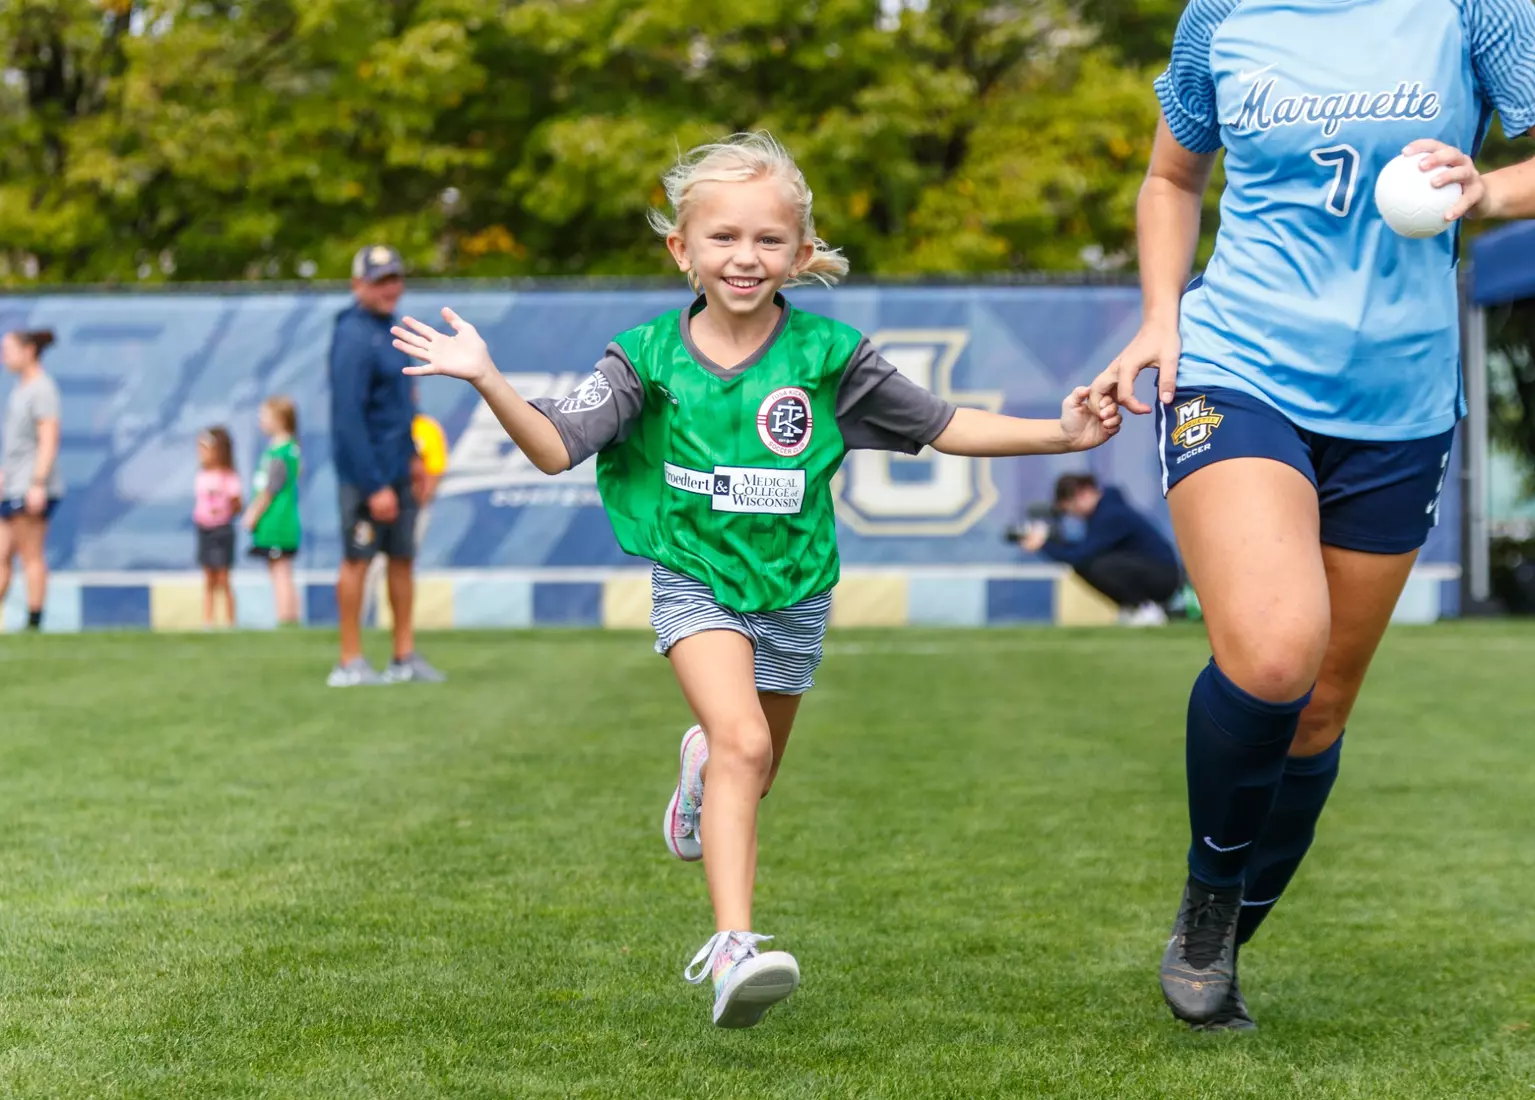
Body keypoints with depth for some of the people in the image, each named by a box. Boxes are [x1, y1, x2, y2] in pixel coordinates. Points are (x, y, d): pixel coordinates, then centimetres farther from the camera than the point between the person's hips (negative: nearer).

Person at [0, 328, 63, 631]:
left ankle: (34, 623, -2)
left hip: (31, 486, -9)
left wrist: (38, 484, -22)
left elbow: (49, 440, -17)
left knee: (31, 556, -6)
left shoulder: (42, 389, -11)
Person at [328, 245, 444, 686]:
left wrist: (410, 459, 15)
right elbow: (348, 417, -21)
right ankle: (350, 663, 3)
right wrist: (375, 486, -23)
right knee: (357, 560, -2)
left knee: (403, 558, 11)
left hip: (397, 469, 9)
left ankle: (405, 657, 17)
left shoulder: (387, 330, 13)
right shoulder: (354, 337, -16)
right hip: (367, 472, -9)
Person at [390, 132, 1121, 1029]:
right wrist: (488, 380, -29)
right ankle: (734, 948, -32)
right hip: (695, 580, -3)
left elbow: (942, 426, -2)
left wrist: (1059, 434, -10)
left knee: (751, 773, 18)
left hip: (793, 587, 3)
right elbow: (556, 448, -14)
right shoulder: (649, 359, -10)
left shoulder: (828, 356, -9)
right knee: (744, 743, -26)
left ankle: (701, 763, 57)